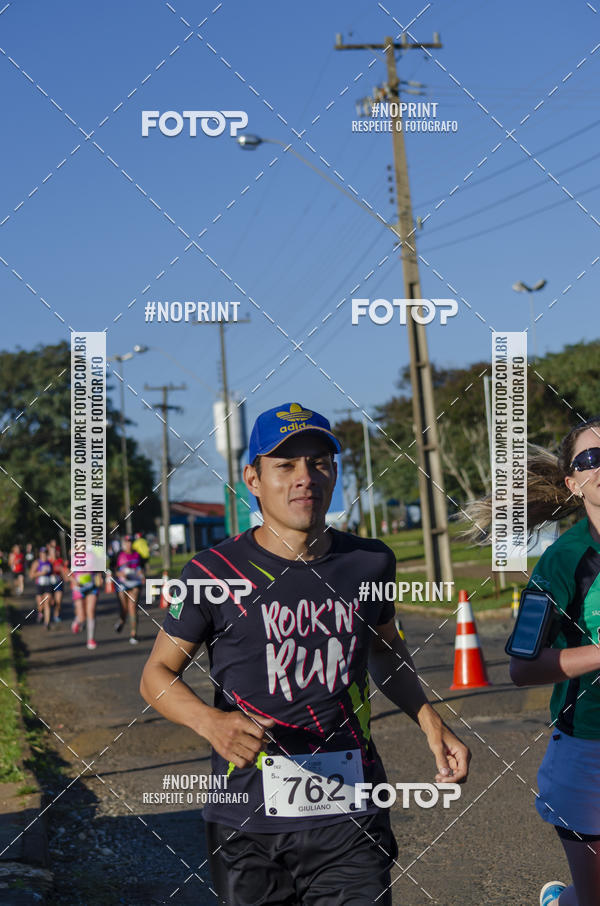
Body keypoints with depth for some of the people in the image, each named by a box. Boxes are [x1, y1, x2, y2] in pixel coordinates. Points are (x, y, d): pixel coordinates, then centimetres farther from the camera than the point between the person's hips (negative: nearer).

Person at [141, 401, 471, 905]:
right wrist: (211, 722, -19)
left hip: (351, 821, 2)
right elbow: (158, 674, 0)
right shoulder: (215, 572, -6)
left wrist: (430, 722, 12)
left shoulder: (370, 563, 5)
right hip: (247, 824, -2)